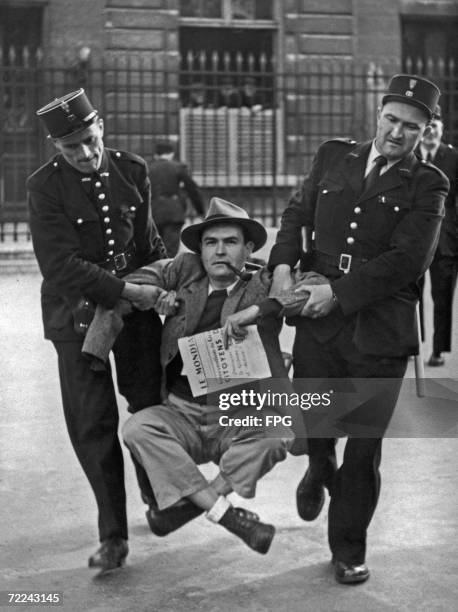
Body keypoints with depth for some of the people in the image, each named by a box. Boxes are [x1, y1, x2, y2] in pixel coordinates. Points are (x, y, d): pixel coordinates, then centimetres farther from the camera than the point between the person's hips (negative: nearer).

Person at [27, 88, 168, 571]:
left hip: (136, 302, 3)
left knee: (151, 404, 6)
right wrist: (128, 290, -25)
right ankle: (112, 535, 8)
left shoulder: (132, 171, 1)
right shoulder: (45, 187, -12)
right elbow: (61, 265, -20)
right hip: (78, 311, -3)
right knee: (92, 423, -2)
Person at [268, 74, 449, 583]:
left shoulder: (426, 185, -1)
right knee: (312, 426, 11)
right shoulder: (333, 157, 10)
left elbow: (409, 258, -11)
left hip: (379, 333, -2)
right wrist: (283, 264, -8)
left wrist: (339, 291, -17)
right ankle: (320, 471, 48)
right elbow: (298, 213, 12)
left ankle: (349, 551, 20)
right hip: (318, 324, 3)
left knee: (364, 447, 3)